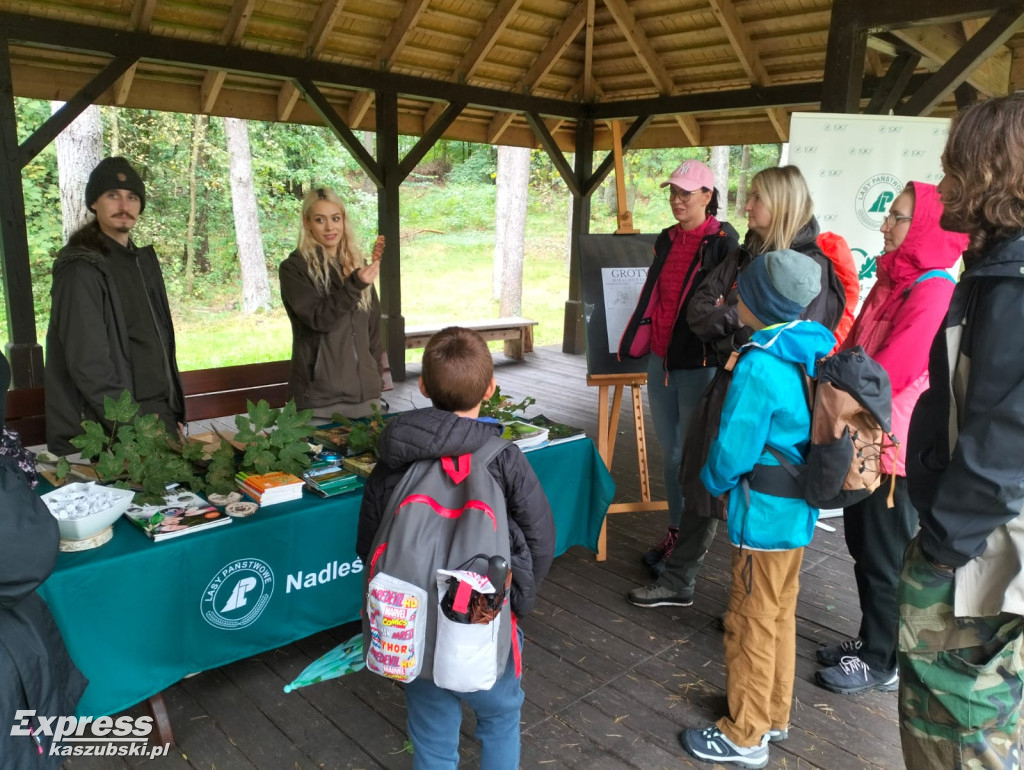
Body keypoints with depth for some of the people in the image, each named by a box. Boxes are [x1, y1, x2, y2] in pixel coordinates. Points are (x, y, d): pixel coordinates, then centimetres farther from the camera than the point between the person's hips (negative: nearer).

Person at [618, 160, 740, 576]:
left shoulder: (723, 241, -9)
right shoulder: (666, 240, 11)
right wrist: (636, 341, 18)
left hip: (698, 365, -6)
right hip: (660, 360, 7)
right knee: (670, 452, 14)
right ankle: (676, 531, 28)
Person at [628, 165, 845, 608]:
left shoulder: (810, 265, -11)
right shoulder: (743, 256, 10)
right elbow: (697, 311, 4)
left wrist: (726, 316, -12)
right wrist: (739, 317, -15)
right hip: (727, 385, 7)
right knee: (703, 485, 14)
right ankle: (678, 583, 29)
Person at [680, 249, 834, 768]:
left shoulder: (759, 366, -25)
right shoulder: (817, 349, 1)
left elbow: (731, 452, -21)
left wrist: (714, 482, -1)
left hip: (764, 516, -9)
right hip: (799, 509, 9)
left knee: (751, 624, 7)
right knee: (780, 613, 22)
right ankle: (774, 714, 40)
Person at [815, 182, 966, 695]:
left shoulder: (933, 291, -18)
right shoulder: (892, 279, 10)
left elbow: (890, 371, -24)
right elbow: (854, 347, 12)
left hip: (895, 447, -8)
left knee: (884, 558, 6)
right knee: (862, 546, 18)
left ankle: (883, 663, 23)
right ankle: (872, 640, 35)